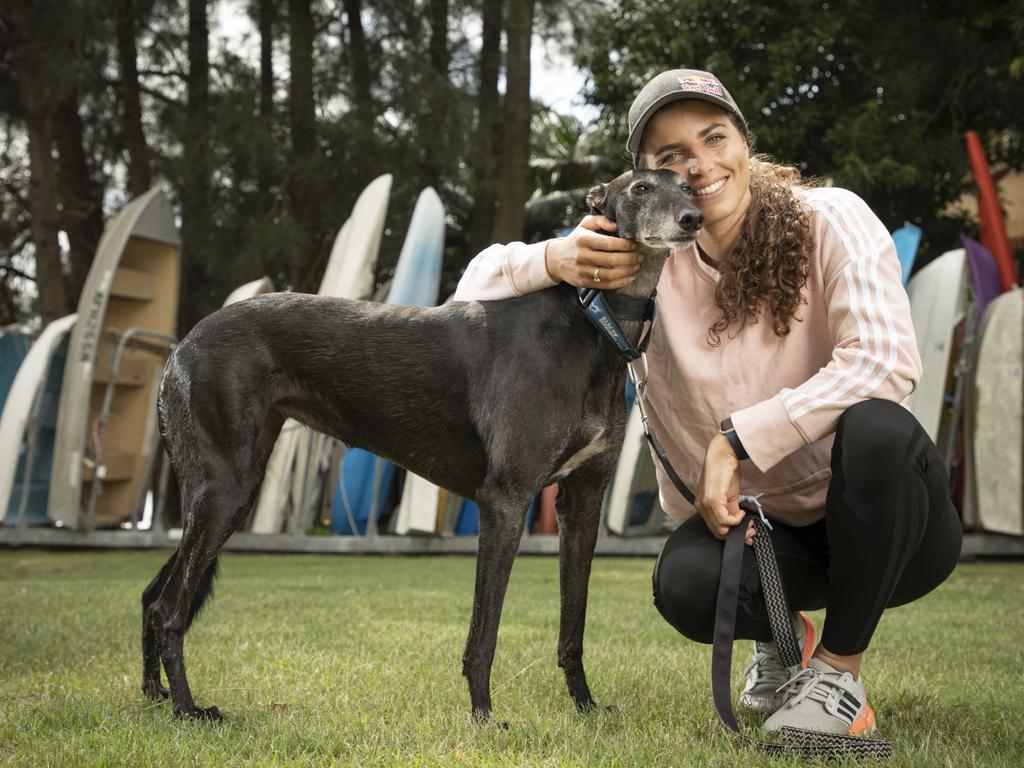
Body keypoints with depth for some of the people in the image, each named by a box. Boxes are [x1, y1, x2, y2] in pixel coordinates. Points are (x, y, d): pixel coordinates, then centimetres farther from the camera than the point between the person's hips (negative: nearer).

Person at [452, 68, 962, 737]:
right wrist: (556, 260, -26)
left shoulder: (829, 219, -13)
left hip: (883, 518, -2)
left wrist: (737, 437, -28)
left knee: (876, 427, -36)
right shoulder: (648, 261, -5)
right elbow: (477, 288, -3)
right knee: (686, 584, -31)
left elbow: (886, 359, -26)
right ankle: (780, 634, 9)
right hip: (754, 523, 2)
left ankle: (840, 672, -14)